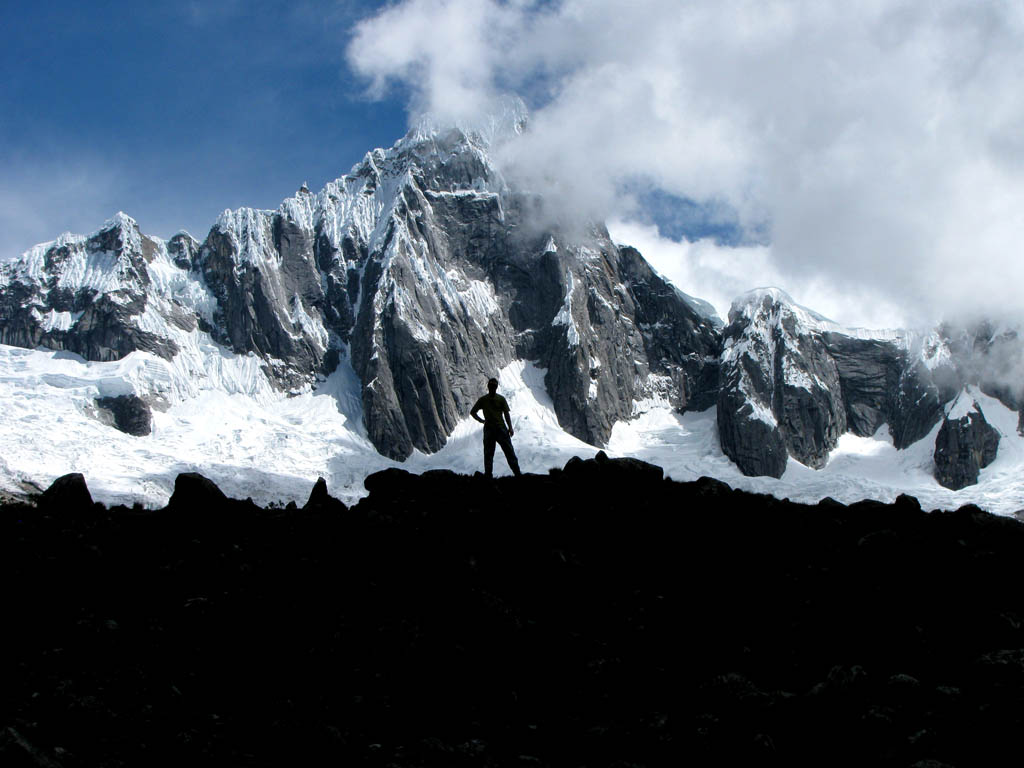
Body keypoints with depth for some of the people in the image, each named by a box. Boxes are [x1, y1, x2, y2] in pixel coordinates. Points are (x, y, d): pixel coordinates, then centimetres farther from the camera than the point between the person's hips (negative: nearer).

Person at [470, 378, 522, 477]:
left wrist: (510, 428, -6)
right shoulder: (483, 400, 6)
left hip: (501, 428, -1)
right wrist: (481, 420, 0)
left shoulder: (501, 399, 5)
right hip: (488, 429, 1)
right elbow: (472, 412, 14)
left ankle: (517, 473, -2)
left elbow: (506, 414, 4)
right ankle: (488, 475, 7)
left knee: (509, 451, -4)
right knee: (488, 453, 3)